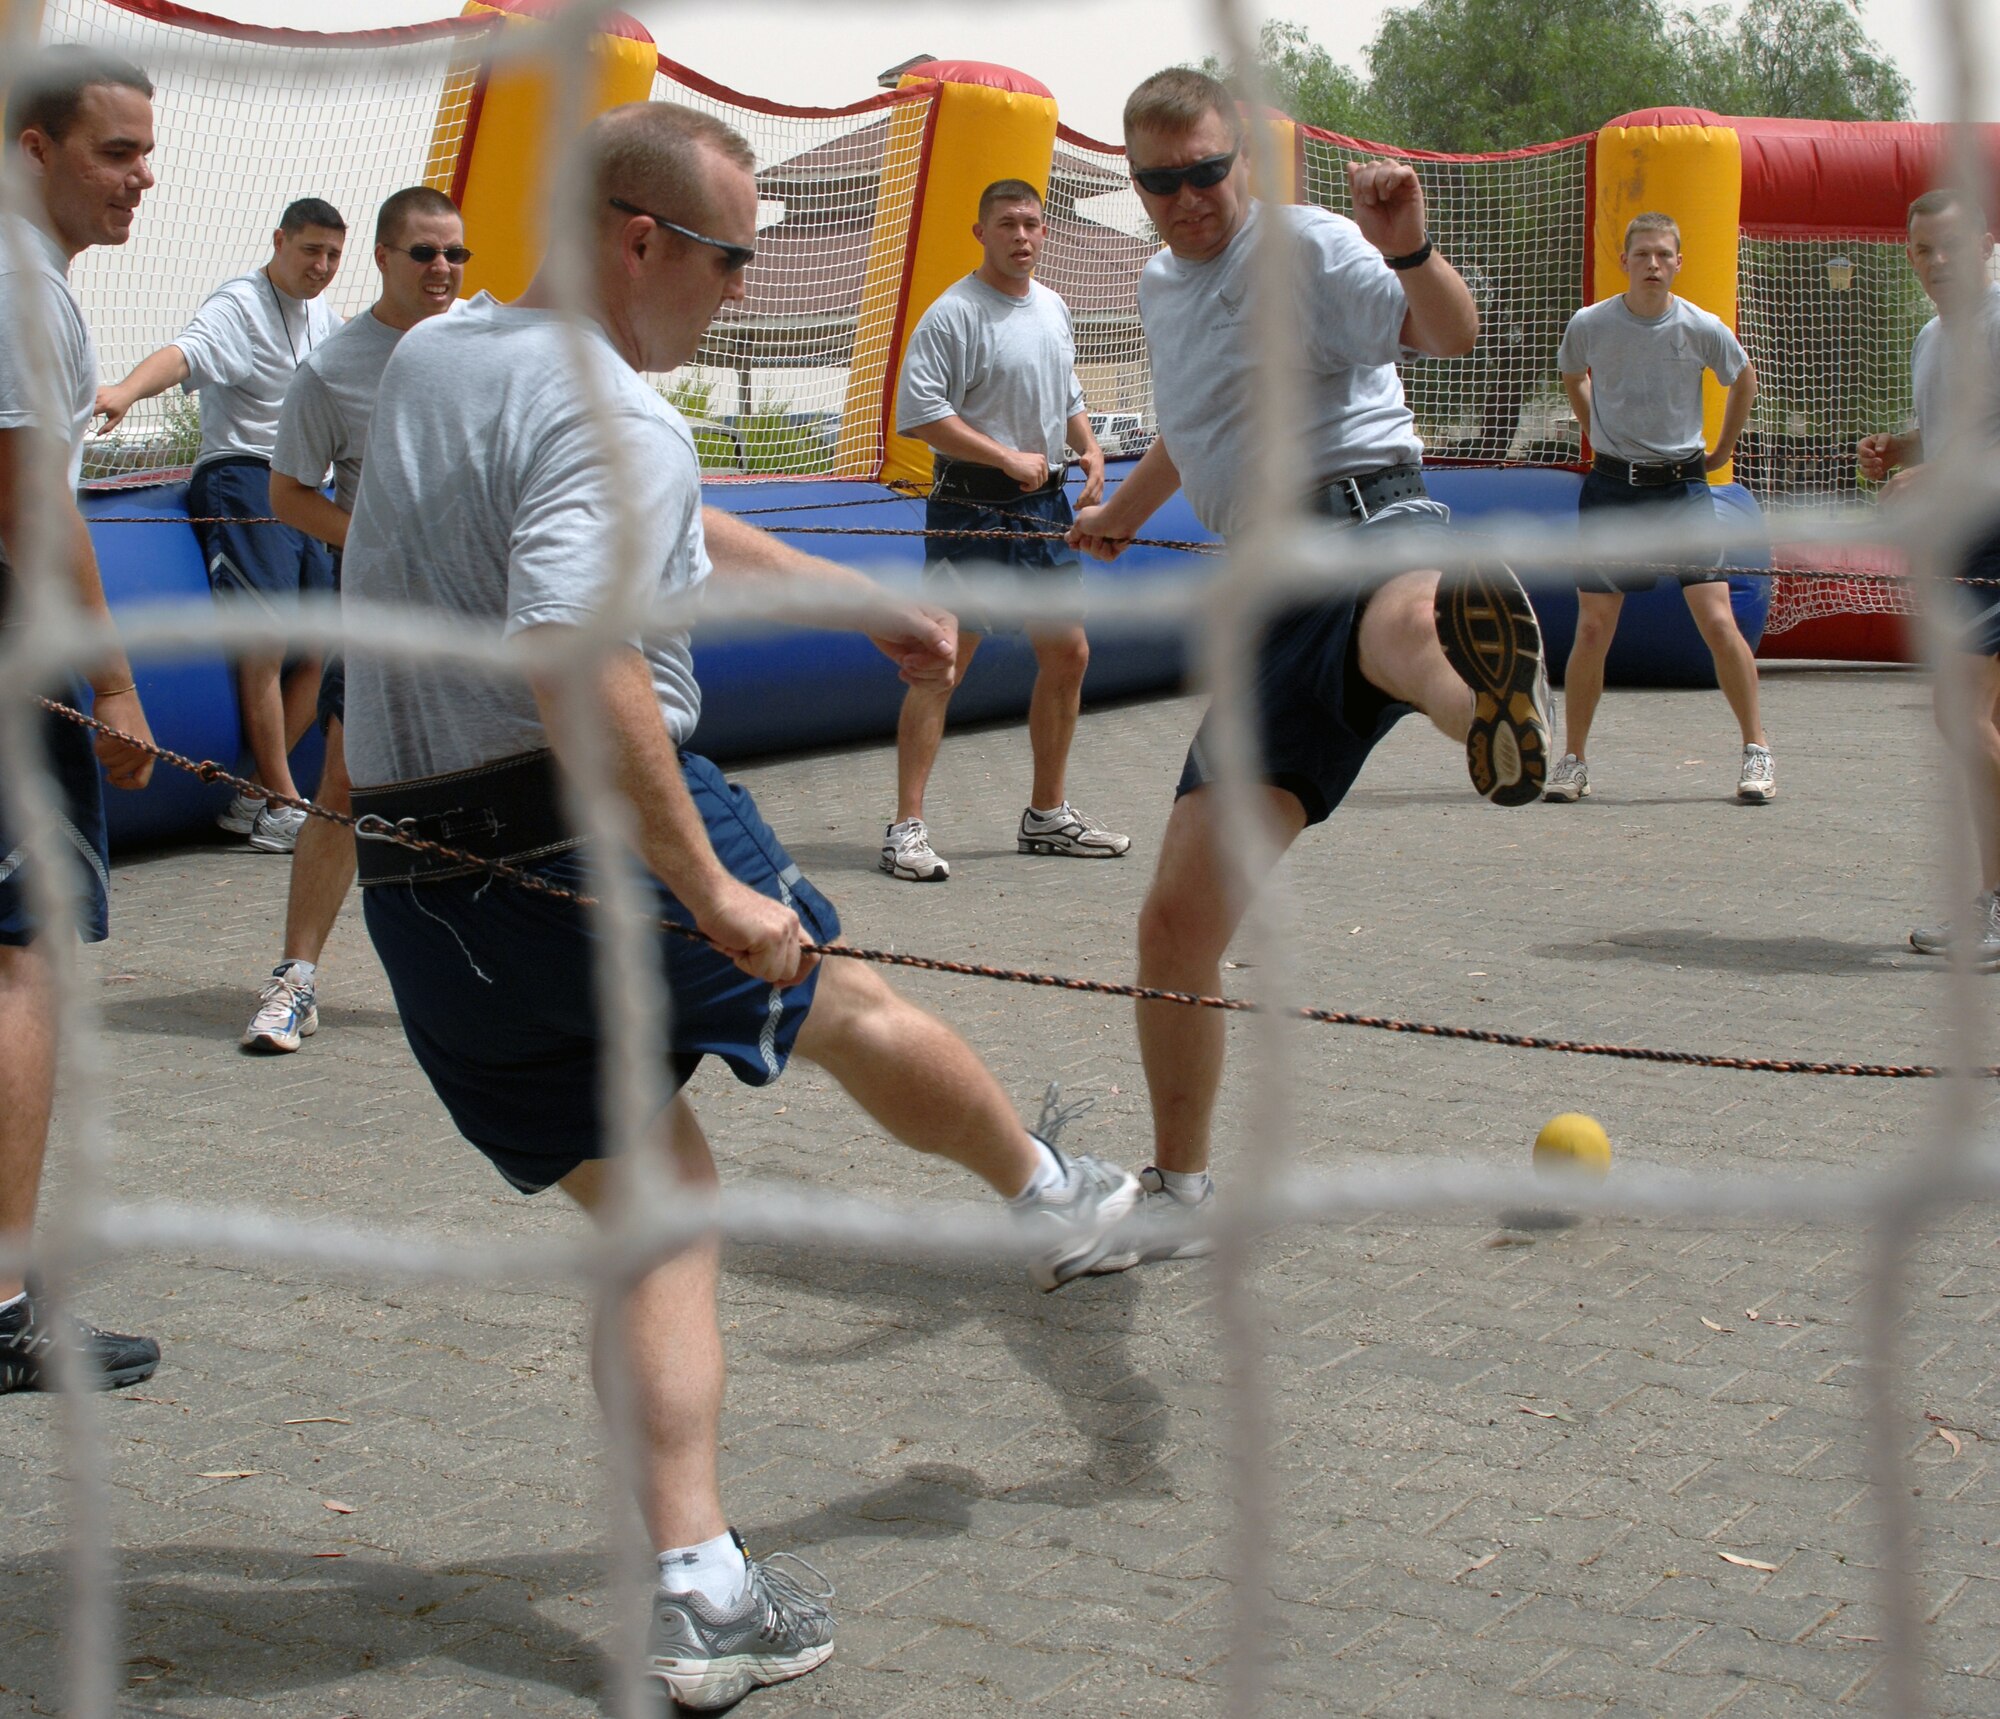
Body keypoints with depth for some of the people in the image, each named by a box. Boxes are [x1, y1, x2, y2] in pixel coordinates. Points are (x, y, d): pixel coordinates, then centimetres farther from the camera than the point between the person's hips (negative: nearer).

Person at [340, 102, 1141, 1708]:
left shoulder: (432, 355, 14)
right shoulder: (614, 420, -17)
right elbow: (576, 671, -33)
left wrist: (859, 600, 31)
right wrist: (710, 893, -29)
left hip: (420, 882, 7)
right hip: (601, 836, -7)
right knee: (853, 1007, 21)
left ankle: (697, 1588, 3)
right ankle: (1055, 1202, 46)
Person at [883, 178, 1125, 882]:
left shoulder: (1054, 308, 14)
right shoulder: (953, 313, -12)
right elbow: (919, 412, -18)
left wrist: (1088, 449, 7)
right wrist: (1009, 459, -17)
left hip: (1044, 505, 8)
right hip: (973, 507, -8)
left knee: (1067, 653, 12)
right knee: (942, 665, -10)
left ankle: (1048, 814, 26)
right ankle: (907, 829, -6)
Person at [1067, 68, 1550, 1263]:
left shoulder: (1304, 248, 0)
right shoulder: (1162, 289, 24)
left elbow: (1451, 333, -17)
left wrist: (1407, 251, -36)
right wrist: (1124, 512, 59)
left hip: (1368, 527, -6)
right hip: (1275, 603, 6)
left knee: (1403, 629, -48)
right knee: (1181, 917, 0)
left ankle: (1497, 706, -85)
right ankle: (1180, 1195, 11)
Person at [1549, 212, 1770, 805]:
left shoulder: (1702, 328, -6)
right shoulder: (1589, 325, -4)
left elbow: (1744, 380, 14)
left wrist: (1722, 452, 15)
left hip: (1682, 487, -1)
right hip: (1611, 487, 1)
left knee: (1718, 622, -9)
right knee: (1592, 629, -2)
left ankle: (1756, 752, 3)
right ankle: (1573, 761, 10)